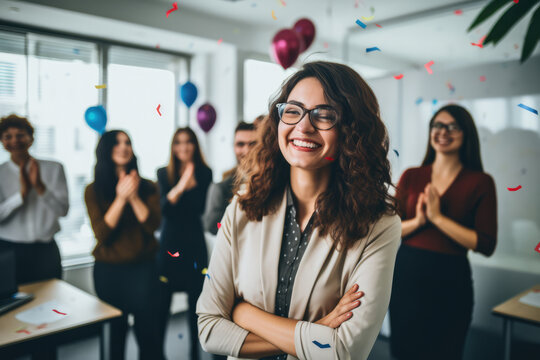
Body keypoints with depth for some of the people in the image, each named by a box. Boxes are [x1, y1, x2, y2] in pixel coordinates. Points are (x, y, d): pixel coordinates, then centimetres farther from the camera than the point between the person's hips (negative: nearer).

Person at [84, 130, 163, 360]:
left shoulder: (147, 187, 3)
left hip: (142, 269, 0)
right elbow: (102, 234, -9)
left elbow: (153, 225, -8)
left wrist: (135, 197, -19)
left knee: (147, 332, 2)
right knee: (115, 333, 10)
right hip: (108, 271, 0)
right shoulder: (94, 190, 0)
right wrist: (120, 199, -18)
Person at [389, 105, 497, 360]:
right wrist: (417, 221, -18)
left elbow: (486, 245, -12)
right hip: (406, 274, 3)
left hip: (449, 280, -2)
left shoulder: (480, 182, -5)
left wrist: (437, 217, -18)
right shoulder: (411, 176, 3)